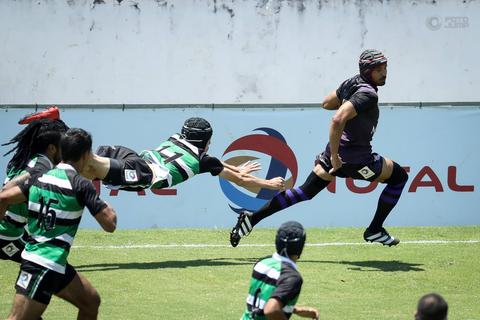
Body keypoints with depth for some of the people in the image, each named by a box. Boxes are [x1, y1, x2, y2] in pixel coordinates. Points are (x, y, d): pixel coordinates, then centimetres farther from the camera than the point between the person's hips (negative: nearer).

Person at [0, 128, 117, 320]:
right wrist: (108, 209, 12)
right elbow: (110, 224, -9)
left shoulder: (40, 178, 8)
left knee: (91, 302, 19)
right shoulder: (81, 184, -10)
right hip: (45, 266, -8)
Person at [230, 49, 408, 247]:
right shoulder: (368, 95, -22)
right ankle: (375, 230, 14)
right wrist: (335, 156, -28)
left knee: (305, 192, 14)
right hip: (356, 159, -8)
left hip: (336, 152, 8)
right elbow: (337, 120, -32)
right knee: (399, 176, 13)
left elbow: (327, 103, 22)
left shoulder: (351, 83, 6)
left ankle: (252, 218, 5)